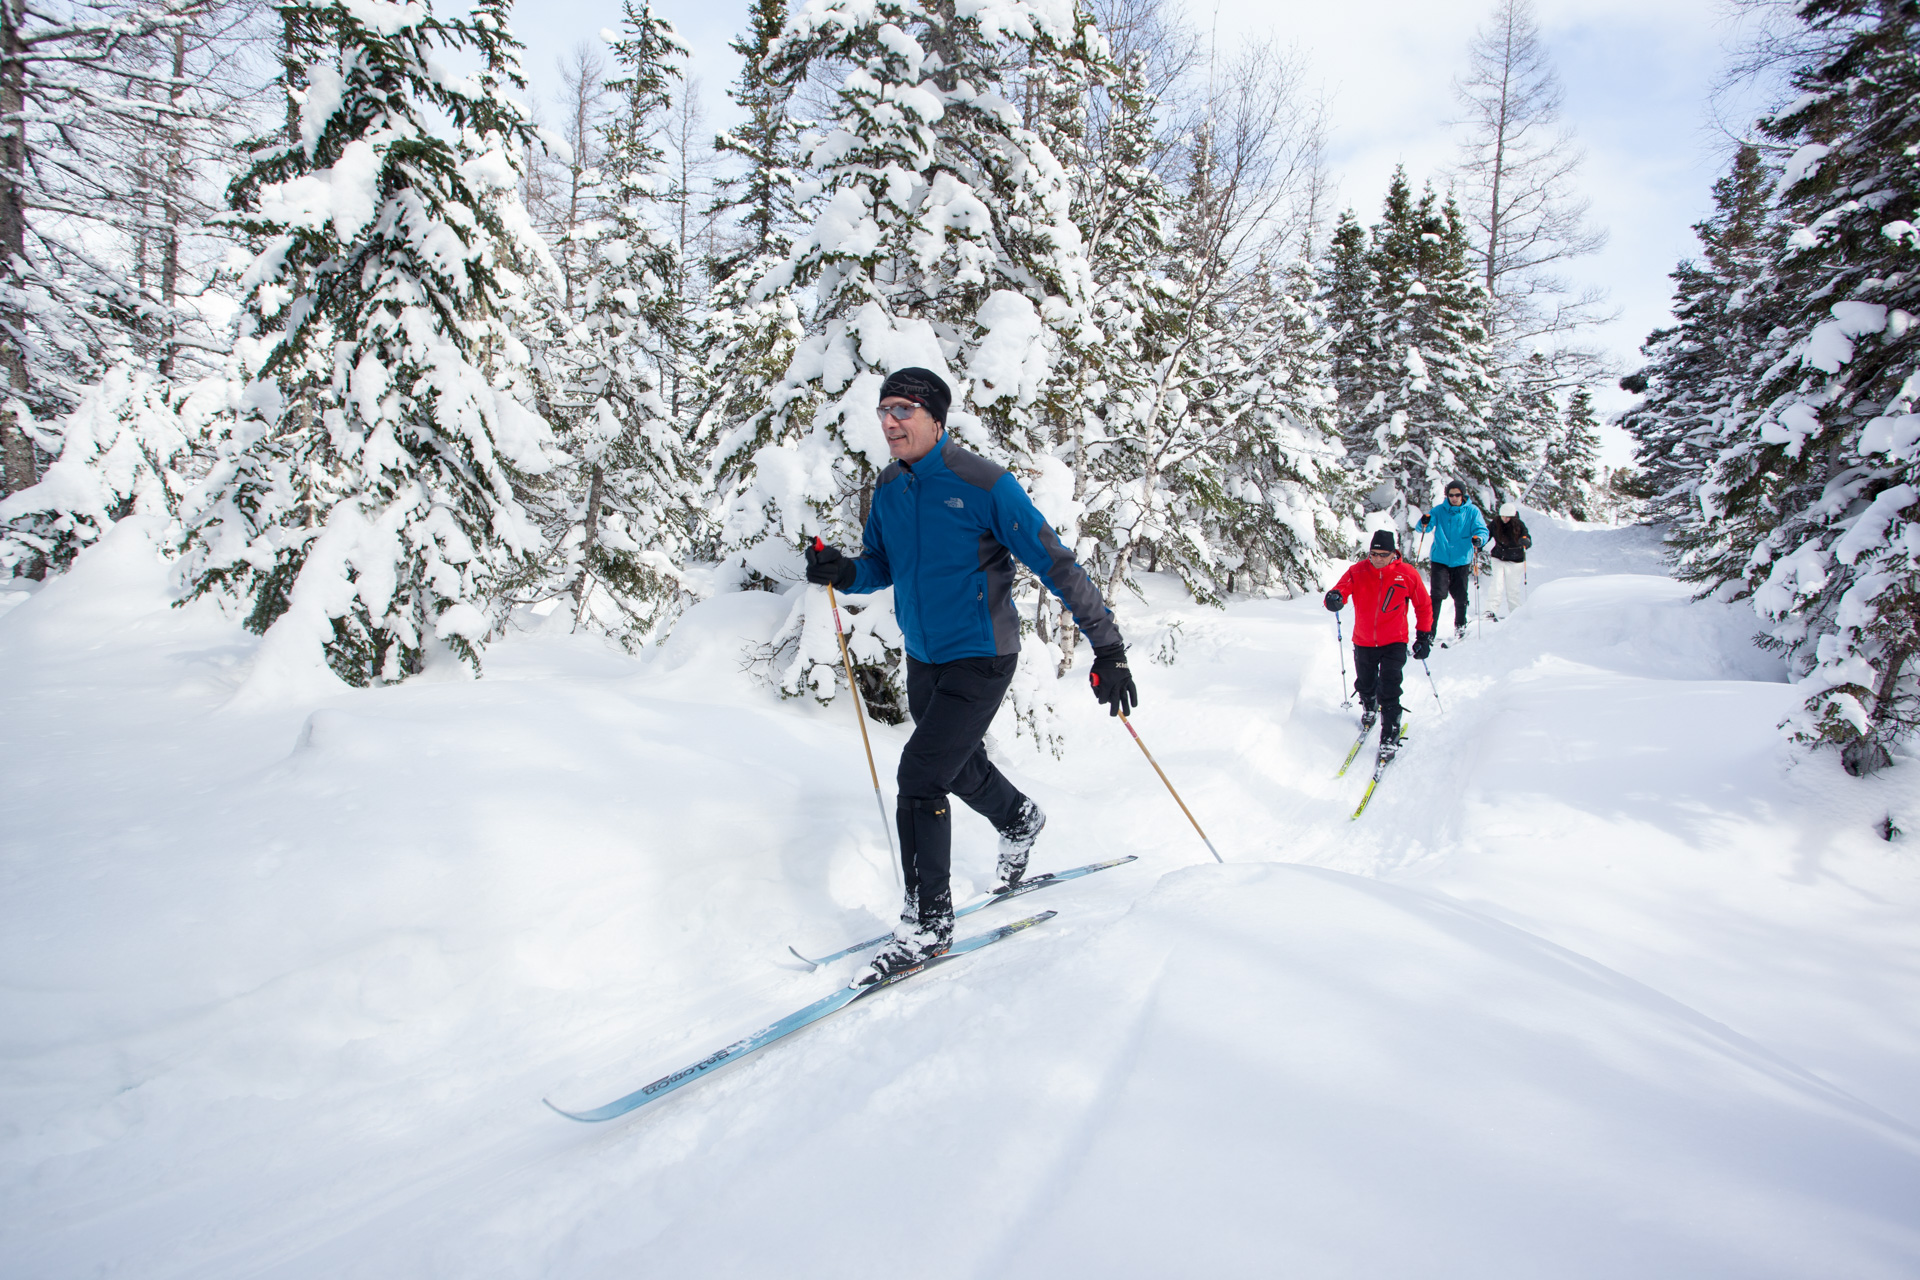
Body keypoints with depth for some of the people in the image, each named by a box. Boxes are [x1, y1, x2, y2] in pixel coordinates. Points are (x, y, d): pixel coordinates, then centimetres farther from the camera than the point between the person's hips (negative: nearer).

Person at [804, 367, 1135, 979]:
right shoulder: (889, 487, 0)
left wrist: (1108, 649, -21)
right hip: (922, 658, 7)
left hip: (979, 660, -7)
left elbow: (1055, 565, -18)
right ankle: (1019, 820, 57)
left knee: (920, 775, -15)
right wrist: (843, 572, -11)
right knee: (961, 767, 24)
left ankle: (928, 921, 1)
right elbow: (881, 566, 12)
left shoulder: (983, 484, -20)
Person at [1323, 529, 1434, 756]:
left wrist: (1424, 637, 3)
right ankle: (1369, 710, 52)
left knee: (1389, 691, -12)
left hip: (1394, 643, -3)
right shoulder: (1357, 572, -7)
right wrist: (1334, 598, -42)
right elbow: (1341, 589, -16)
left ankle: (1390, 737, -2)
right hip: (1363, 642, 3)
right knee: (1365, 686, 20)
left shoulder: (1407, 574, -8)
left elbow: (1424, 606, 4)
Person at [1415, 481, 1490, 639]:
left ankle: (1460, 625, 31)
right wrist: (1424, 523, -28)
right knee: (1438, 594, -12)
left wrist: (1478, 539, -28)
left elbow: (1482, 530, -5)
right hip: (1440, 559, -1)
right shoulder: (1440, 510, 3)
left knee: (1460, 596, 8)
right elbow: (1423, 527, -3)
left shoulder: (1472, 511, 2)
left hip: (1461, 560, 1)